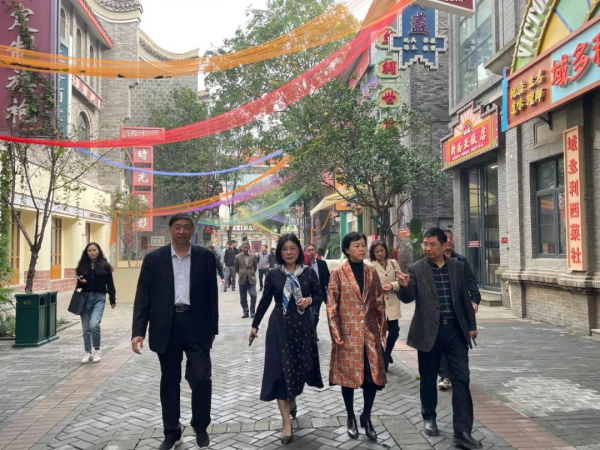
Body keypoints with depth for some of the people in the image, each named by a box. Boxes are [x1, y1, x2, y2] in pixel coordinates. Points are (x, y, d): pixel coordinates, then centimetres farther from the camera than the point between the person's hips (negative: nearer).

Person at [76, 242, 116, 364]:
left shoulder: (105, 266, -1)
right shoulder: (82, 266, 6)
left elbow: (110, 284, 3)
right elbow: (78, 284, 14)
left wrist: (112, 300, 3)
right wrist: (80, 281, -10)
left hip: (99, 298, -3)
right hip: (85, 298, 3)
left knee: (94, 324, -19)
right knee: (86, 328, 6)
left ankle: (97, 350, 1)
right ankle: (88, 353, 20)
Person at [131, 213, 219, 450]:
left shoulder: (205, 257, 2)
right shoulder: (153, 259, 1)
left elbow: (212, 295, 5)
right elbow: (143, 297, 0)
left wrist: (213, 328, 6)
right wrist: (138, 331, -8)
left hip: (196, 325, 0)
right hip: (166, 327, 1)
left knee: (201, 378, -3)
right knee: (169, 381, 11)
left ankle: (200, 427, 22)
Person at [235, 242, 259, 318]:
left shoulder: (253, 256, 0)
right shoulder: (238, 257, -1)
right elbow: (236, 268, 10)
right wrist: (241, 274, 10)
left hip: (251, 279, -1)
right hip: (242, 280, 1)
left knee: (253, 295, -12)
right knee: (243, 298, 6)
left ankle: (252, 312, 1)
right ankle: (245, 312, 18)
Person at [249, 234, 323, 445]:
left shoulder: (309, 272, 0)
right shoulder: (273, 274, -2)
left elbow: (319, 295, 8)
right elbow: (265, 300, 5)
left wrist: (309, 300, -14)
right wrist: (255, 325, 8)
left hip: (302, 325, 2)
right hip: (279, 325, -1)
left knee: (301, 366, 9)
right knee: (281, 370, -2)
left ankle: (293, 400, 42)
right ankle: (286, 422, 5)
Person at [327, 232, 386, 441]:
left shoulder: (372, 272, 8)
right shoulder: (338, 273, -4)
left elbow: (379, 302, 11)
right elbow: (331, 305, -7)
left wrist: (383, 328, 7)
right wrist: (336, 333, -11)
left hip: (370, 332, 3)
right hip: (348, 333, -3)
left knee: (373, 376, 3)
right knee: (348, 375, 7)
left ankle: (366, 417, 24)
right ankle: (351, 418, 26)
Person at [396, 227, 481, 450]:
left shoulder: (457, 266, 6)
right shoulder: (416, 269, -3)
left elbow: (464, 297, 11)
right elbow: (408, 298, -11)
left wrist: (471, 325, 11)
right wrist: (404, 286, -33)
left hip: (455, 329, 2)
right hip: (429, 330, -2)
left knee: (461, 379, -1)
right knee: (428, 378, 12)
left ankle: (462, 432, 4)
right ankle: (429, 417, 33)